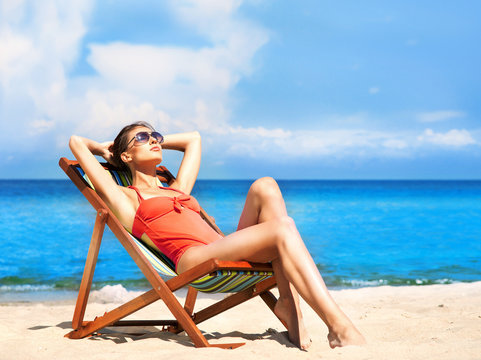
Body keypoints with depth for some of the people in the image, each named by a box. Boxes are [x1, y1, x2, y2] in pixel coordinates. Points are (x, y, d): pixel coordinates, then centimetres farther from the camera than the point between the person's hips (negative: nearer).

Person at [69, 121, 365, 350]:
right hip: (194, 260, -7)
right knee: (282, 228, -26)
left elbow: (194, 138, 50)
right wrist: (104, 150, 34)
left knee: (265, 186, -16)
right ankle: (339, 327, -35)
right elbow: (76, 142, 15)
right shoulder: (124, 198, 16)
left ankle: (289, 303, -24)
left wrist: (158, 142, 47)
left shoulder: (178, 189, 35)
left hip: (229, 254, 7)